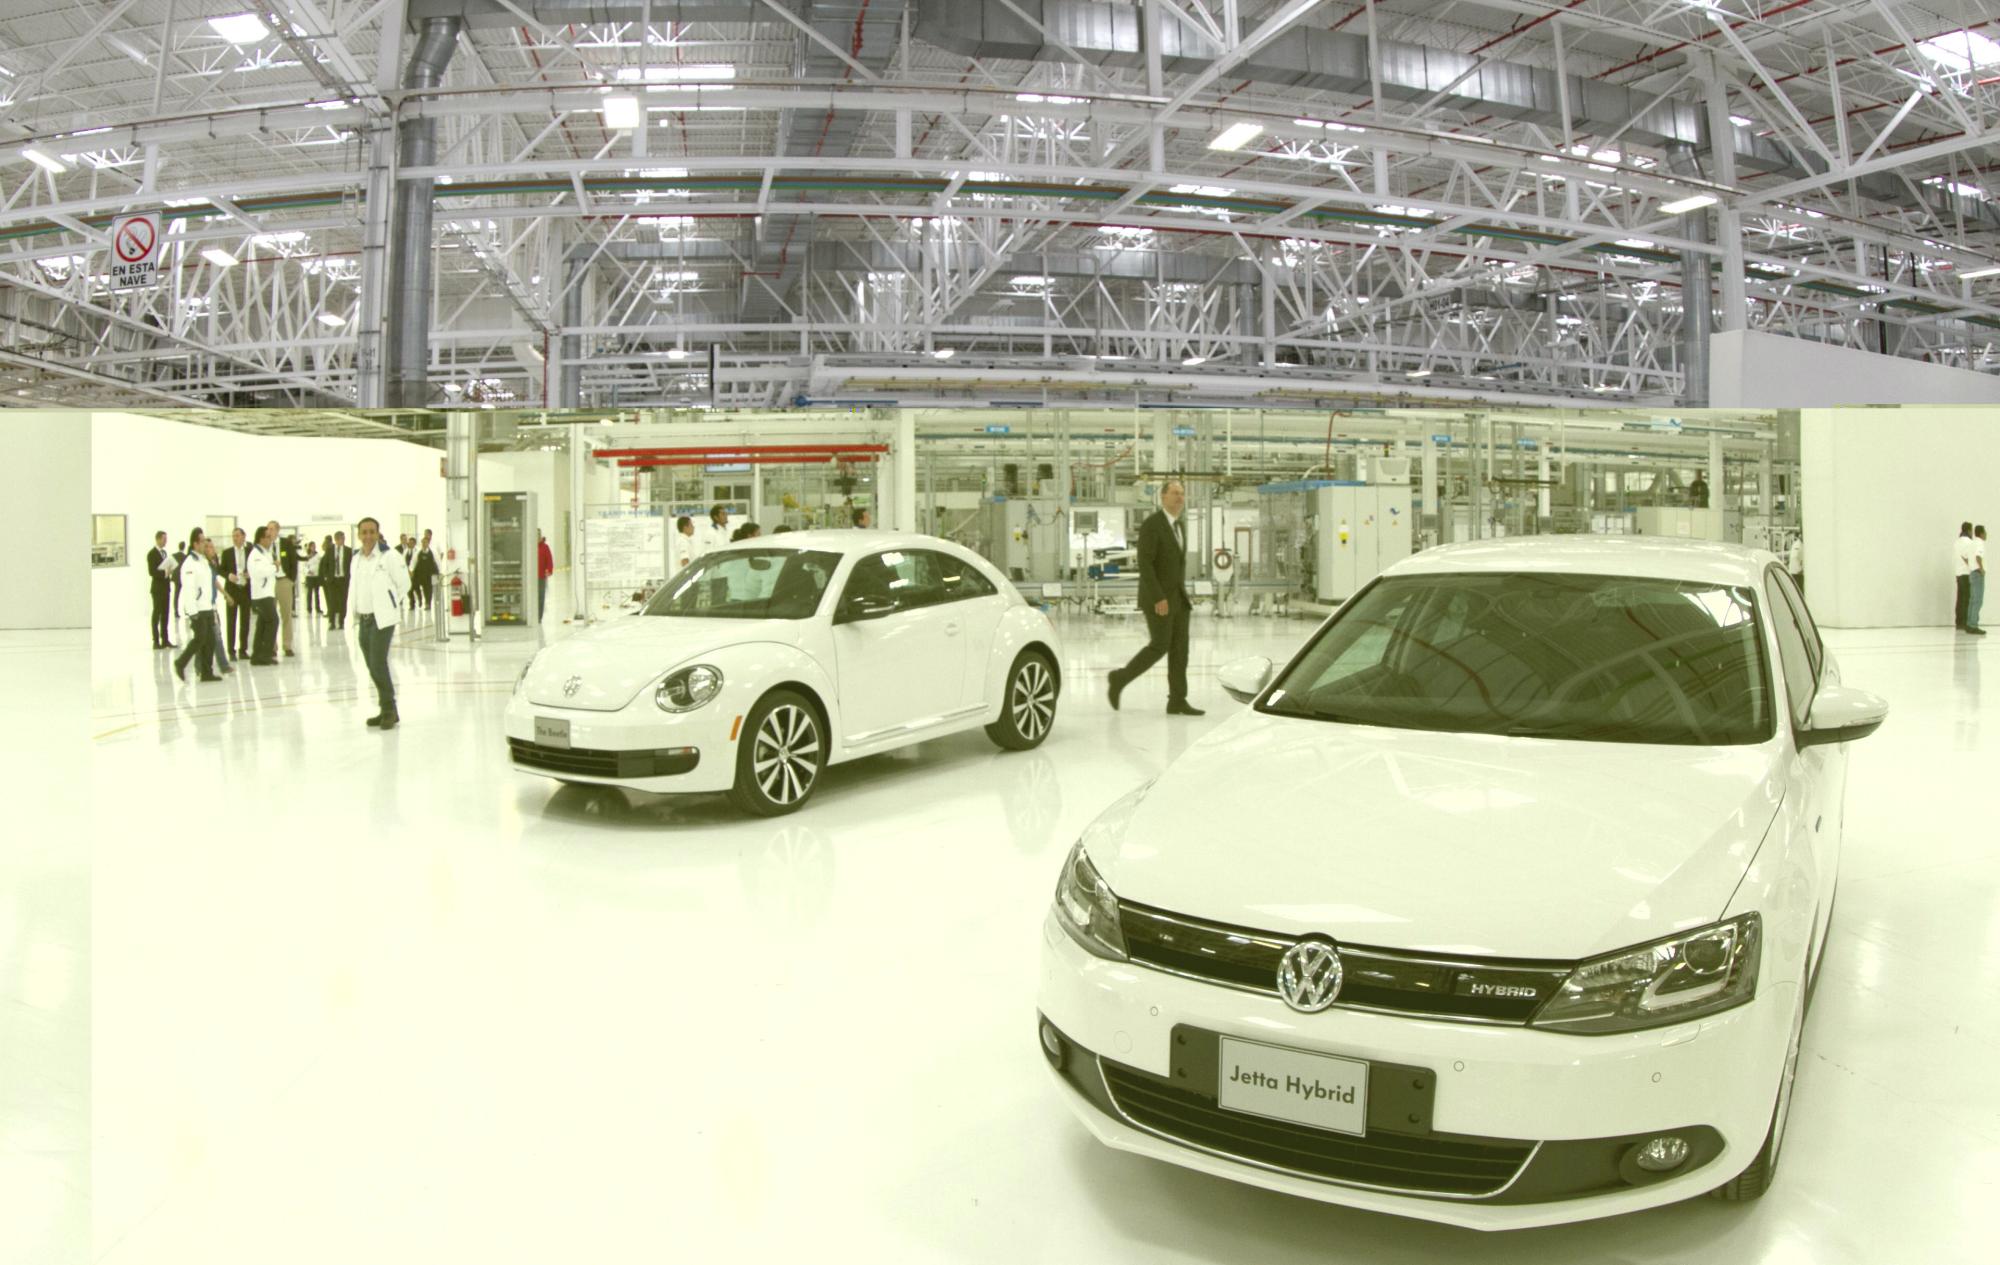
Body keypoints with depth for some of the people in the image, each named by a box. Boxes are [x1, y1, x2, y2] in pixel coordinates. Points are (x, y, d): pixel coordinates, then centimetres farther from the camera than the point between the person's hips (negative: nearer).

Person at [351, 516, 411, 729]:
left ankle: (389, 710, -3)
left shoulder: (389, 556, -9)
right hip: (363, 619, 7)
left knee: (378, 665, -14)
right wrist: (354, 612, 11)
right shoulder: (356, 558, 11)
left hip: (382, 619, -7)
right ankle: (386, 711, 18)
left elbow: (404, 584, -4)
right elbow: (355, 587, 20)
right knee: (373, 667, 9)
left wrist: (390, 605, 3)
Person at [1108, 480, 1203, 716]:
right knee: (1160, 646, -10)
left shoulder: (1180, 527, 15)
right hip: (1158, 597, -8)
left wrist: (1183, 594, 19)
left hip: (1178, 597, 8)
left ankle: (1177, 701, 3)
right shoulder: (1151, 525, -12)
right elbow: (1144, 564, -19)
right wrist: (1158, 598, -23)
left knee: (1180, 648, 2)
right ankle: (1120, 678, 8)